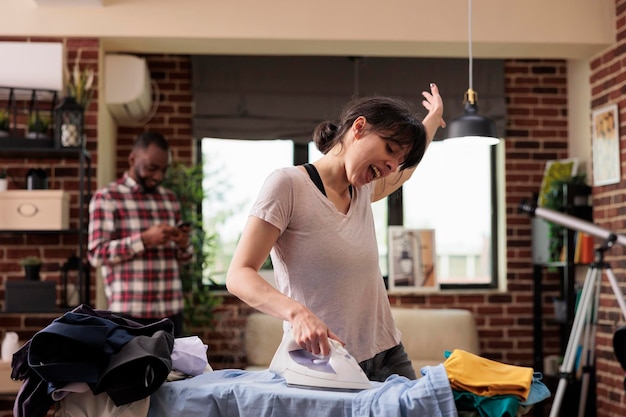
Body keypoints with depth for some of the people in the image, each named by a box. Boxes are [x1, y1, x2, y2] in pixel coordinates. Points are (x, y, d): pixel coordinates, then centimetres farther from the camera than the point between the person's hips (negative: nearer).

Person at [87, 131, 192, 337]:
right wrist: (144, 239, -21)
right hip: (130, 313, -5)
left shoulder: (170, 199, 15)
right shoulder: (106, 197, -1)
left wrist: (183, 244, -4)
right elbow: (97, 254, -10)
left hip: (171, 310, 5)